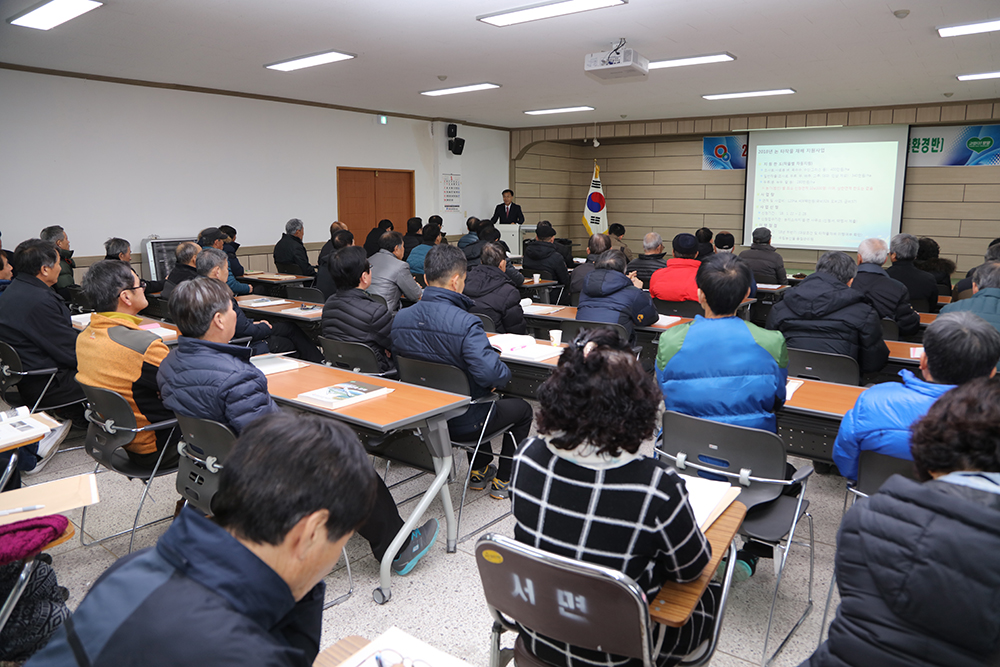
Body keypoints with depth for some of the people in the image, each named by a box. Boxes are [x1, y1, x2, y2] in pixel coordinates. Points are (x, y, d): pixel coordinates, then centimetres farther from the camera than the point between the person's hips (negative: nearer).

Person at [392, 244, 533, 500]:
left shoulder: (400, 318, -9)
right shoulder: (465, 323, -30)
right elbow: (490, 373, -37)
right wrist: (505, 374, -14)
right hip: (461, 423, -6)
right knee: (522, 408, 22)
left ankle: (479, 471, 46)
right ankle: (503, 481, 32)